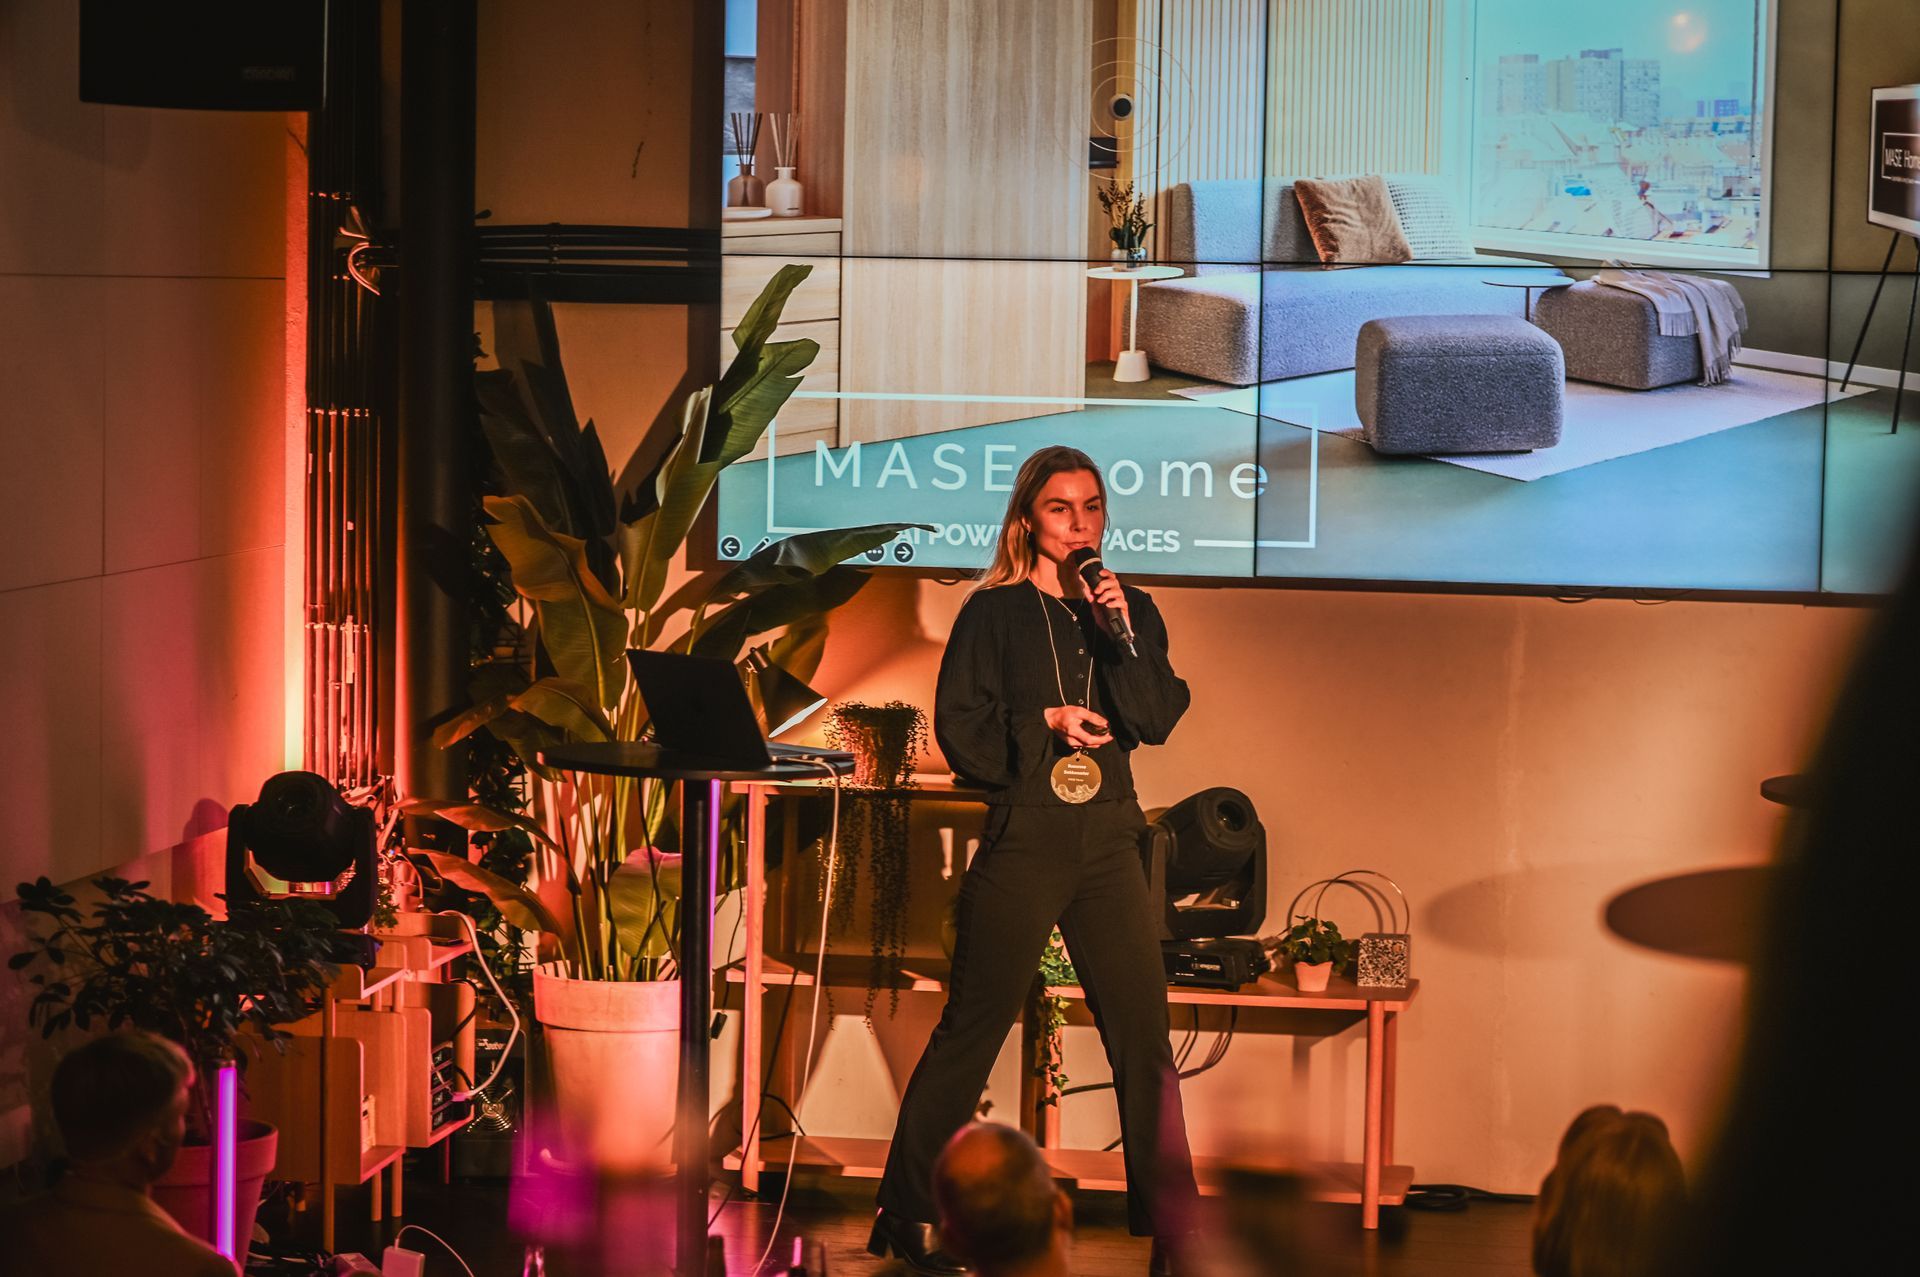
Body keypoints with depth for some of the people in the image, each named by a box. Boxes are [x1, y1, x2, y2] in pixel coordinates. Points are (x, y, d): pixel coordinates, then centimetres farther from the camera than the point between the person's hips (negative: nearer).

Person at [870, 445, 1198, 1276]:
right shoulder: (994, 614, 1)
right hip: (1023, 841, -3)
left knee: (1145, 1034, 0)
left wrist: (1120, 633, -11)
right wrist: (1047, 724, -13)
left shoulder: (1129, 612, 11)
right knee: (972, 1029, 0)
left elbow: (1157, 720, -1)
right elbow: (960, 731, -3)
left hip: (1108, 841, 4)